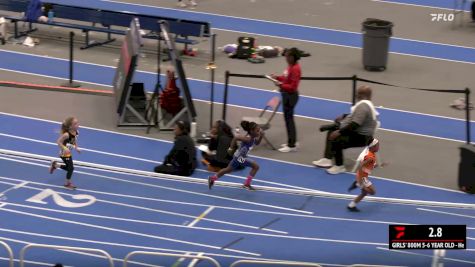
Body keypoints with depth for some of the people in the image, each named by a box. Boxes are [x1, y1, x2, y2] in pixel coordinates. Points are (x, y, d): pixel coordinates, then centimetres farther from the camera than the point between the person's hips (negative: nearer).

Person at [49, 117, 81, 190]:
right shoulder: (67, 134, -31)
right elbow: (58, 141, -25)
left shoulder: (76, 132, -7)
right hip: (64, 153, -8)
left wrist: (76, 148, 1)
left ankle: (55, 165, 39)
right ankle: (68, 183, 15)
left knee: (69, 167, 18)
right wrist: (64, 149, -33)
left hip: (68, 153, 8)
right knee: (71, 168, -4)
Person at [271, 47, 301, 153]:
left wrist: (281, 85, -31)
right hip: (286, 94, 10)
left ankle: (292, 145, 5)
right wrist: (277, 77, 5)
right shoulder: (290, 66, 5)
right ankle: (291, 142, 29)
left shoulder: (295, 69, -22)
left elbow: (293, 86, -24)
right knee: (288, 117, 18)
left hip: (291, 96, -10)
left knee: (289, 118, -3)